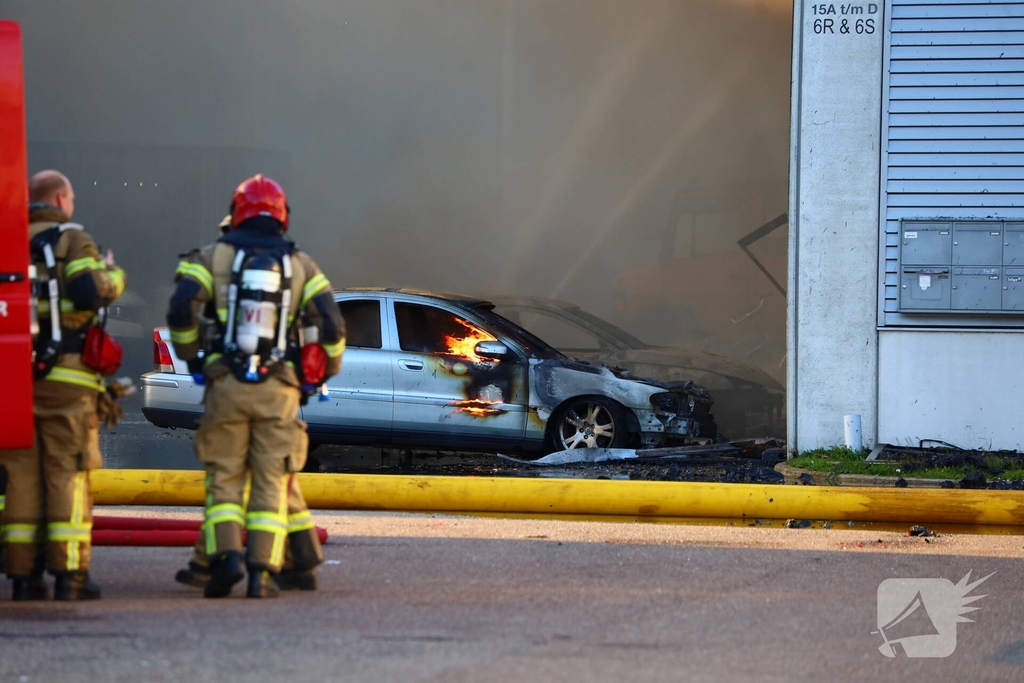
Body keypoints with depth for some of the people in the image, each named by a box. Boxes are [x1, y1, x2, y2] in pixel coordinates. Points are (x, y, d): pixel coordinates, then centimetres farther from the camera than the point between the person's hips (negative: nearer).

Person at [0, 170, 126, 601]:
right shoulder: (71, 241, -4)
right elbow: (91, 292, -17)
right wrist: (112, 274, 3)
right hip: (66, 379, -4)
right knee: (67, 473, -2)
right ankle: (68, 574, -6)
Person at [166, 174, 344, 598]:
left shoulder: (214, 256, 3)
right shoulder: (300, 264, 7)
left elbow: (182, 309, -6)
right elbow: (329, 323, 0)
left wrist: (190, 356, 10)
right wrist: (326, 371, 15)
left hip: (226, 385, -1)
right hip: (279, 389, 1)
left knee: (225, 477, 7)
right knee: (271, 482, 4)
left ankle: (226, 555, -12)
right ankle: (262, 571, -4)